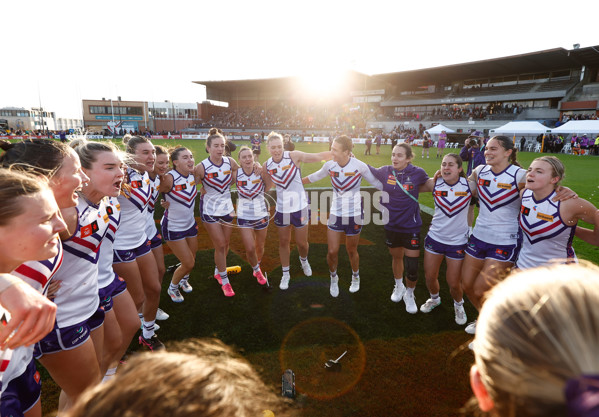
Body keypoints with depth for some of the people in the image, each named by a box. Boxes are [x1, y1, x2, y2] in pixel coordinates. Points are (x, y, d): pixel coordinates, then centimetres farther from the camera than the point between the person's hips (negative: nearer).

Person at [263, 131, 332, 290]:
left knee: (301, 243, 6)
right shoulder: (266, 166, -3)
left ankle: (303, 260, 44)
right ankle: (285, 274, 33)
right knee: (283, 242, 12)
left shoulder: (294, 156, -14)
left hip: (300, 206, -3)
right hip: (281, 208, 3)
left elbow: (318, 157, -13)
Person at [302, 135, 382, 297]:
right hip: (335, 213, 2)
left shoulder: (359, 166, -15)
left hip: (354, 215, -2)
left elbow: (377, 183, -3)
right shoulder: (330, 165, -5)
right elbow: (314, 177, 13)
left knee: (351, 251, 11)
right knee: (332, 252, 1)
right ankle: (333, 278, 32)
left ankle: (355, 277, 42)